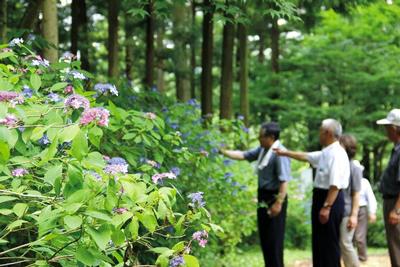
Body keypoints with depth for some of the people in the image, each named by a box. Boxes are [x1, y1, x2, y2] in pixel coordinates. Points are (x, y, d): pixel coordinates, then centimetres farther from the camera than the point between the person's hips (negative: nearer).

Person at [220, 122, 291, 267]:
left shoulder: (279, 153, -21)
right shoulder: (262, 150, 7)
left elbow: (284, 181, -25)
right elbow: (243, 155, 14)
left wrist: (279, 203, -26)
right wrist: (222, 151, 9)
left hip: (274, 199, -9)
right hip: (263, 198, 9)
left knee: (274, 239, -2)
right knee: (264, 238, 16)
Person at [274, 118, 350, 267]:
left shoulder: (337, 154, -18)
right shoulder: (325, 153, 12)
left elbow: (335, 185, -25)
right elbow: (306, 156, 28)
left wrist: (326, 207, -27)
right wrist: (285, 153, 32)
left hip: (331, 199, -10)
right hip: (320, 197, 10)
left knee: (329, 243, -3)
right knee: (319, 242, 17)